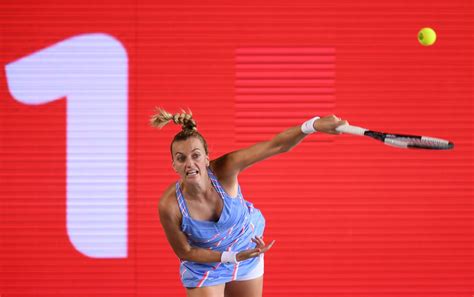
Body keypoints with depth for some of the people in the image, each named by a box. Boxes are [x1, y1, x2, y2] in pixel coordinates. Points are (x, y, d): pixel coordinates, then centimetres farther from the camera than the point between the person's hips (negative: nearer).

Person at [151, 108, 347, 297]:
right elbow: (184, 251, -19)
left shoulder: (223, 170, -34)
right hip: (203, 263, -3)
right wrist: (232, 257, -30)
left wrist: (314, 125, -55)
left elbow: (276, 145, -38)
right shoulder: (170, 206, -35)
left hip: (247, 246, 3)